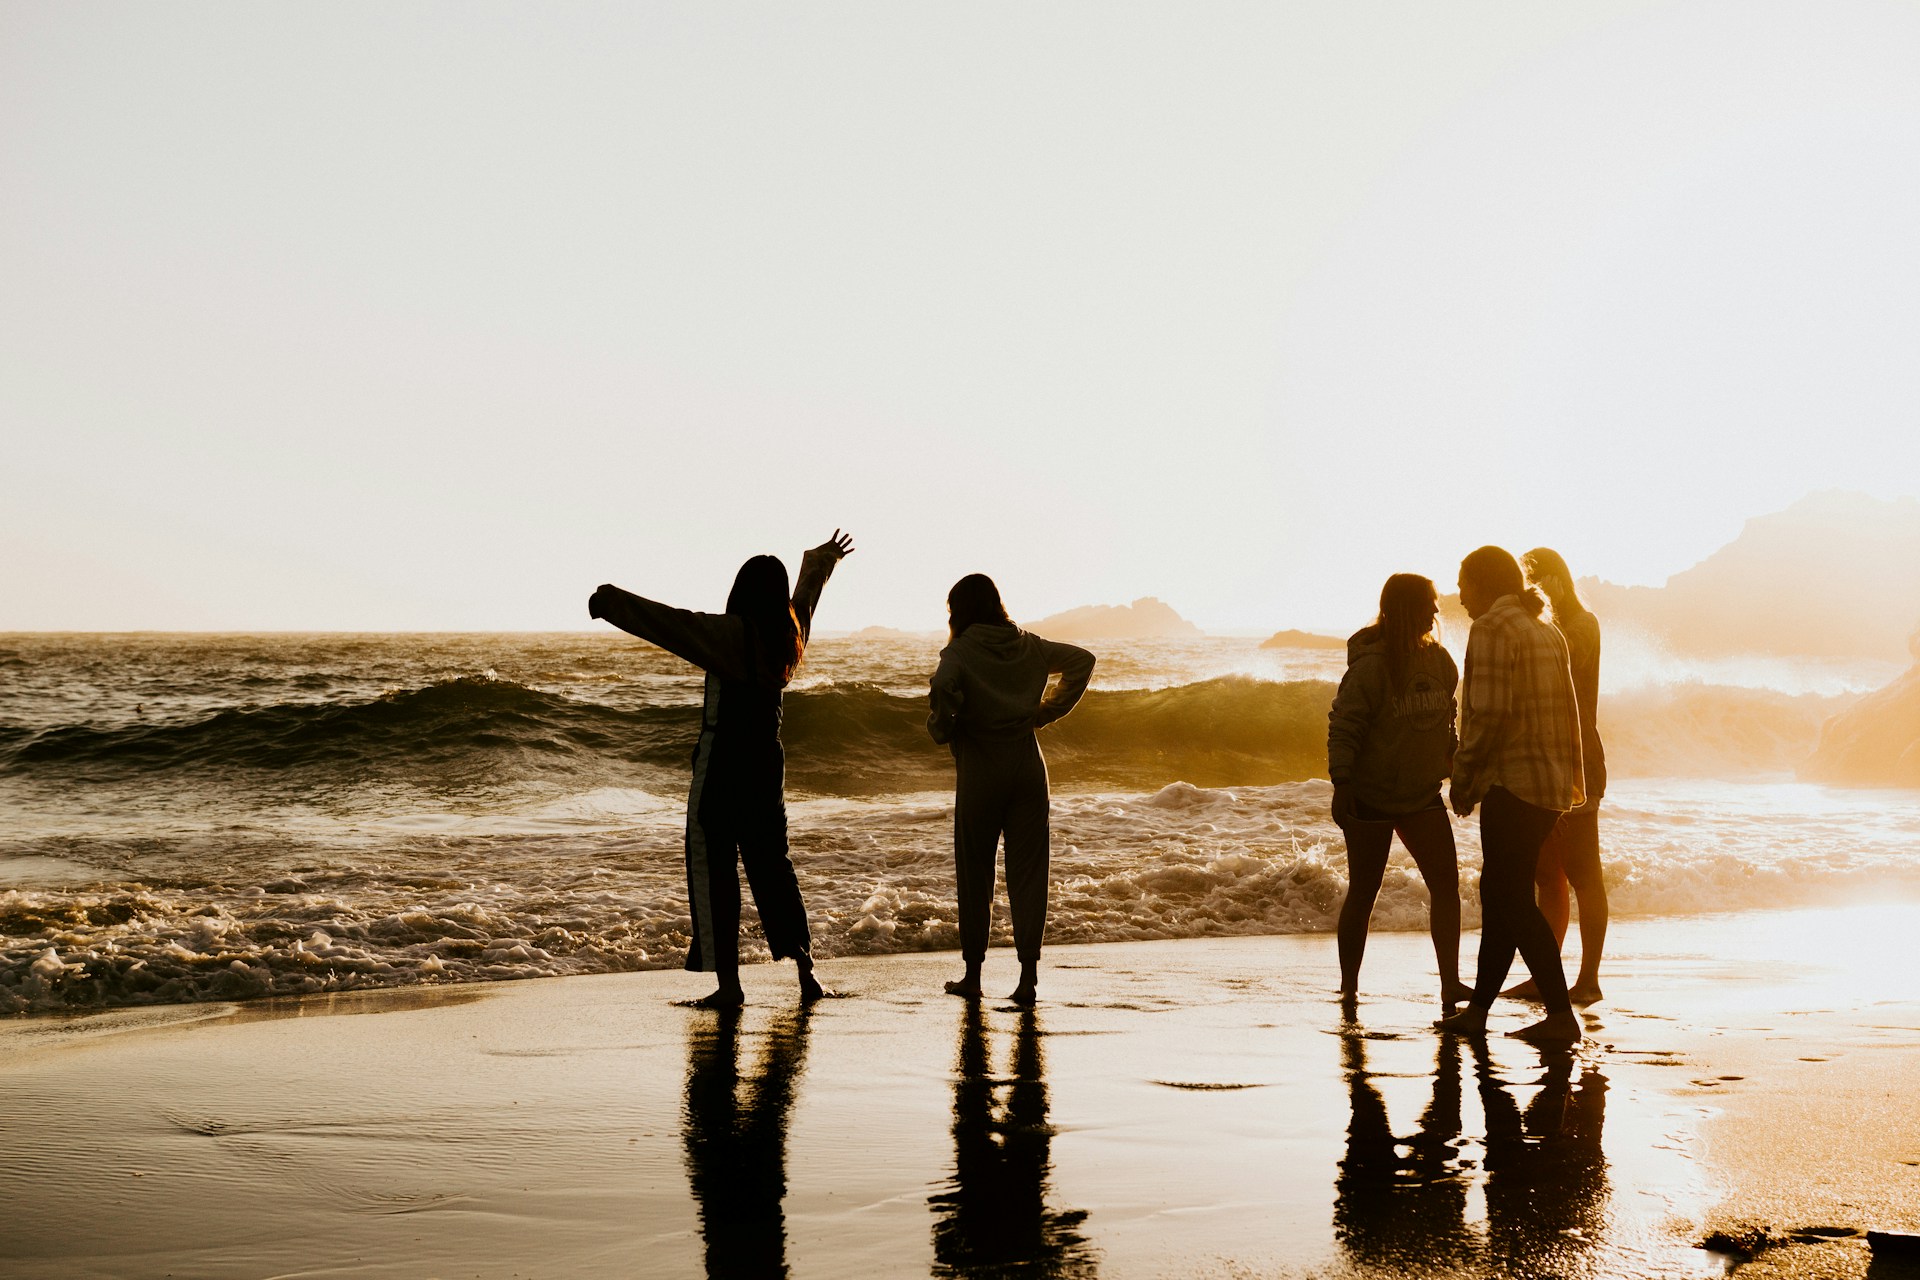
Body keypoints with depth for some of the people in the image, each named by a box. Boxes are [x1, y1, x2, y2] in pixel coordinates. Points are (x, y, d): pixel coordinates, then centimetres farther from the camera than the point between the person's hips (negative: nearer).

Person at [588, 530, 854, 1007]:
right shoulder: (789, 634, 7)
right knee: (770, 861, 17)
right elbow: (805, 597, 28)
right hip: (767, 760, 7)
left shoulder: (732, 632, -14)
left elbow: (671, 623, -22)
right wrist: (823, 560, 47)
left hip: (721, 763, -7)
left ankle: (728, 983, -4)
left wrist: (613, 602, -18)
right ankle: (804, 967, 15)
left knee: (712, 866, -2)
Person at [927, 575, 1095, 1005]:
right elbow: (1082, 660, 10)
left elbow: (944, 686, -29)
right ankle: (1029, 975, -4)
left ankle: (973, 975, 16)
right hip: (1027, 764, 3)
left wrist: (941, 728, -11)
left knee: (975, 873, 9)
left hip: (980, 771, -3)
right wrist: (1049, 711, 10)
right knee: (1027, 872, 4)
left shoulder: (960, 652, -10)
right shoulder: (1028, 646, 5)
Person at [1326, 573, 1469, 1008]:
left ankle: (1450, 982, -4)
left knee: (1446, 882, -6)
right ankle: (1349, 986, 18)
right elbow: (1343, 726, -17)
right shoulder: (1370, 665, -17)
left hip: (1422, 794, 6)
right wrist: (1342, 782, -24)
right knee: (1363, 893, 5)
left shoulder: (1437, 659, 4)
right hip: (1371, 797, -6)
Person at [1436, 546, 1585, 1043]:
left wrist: (1461, 778, -9)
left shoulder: (1492, 629, -11)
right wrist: (1571, 776, 23)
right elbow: (1569, 713, 19)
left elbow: (1490, 713, -19)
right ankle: (1477, 1008, 19)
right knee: (1498, 891, 14)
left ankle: (1560, 1015, -6)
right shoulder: (1547, 633, 17)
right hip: (1552, 783, 9)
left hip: (1513, 781, -9)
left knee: (1513, 899, -5)